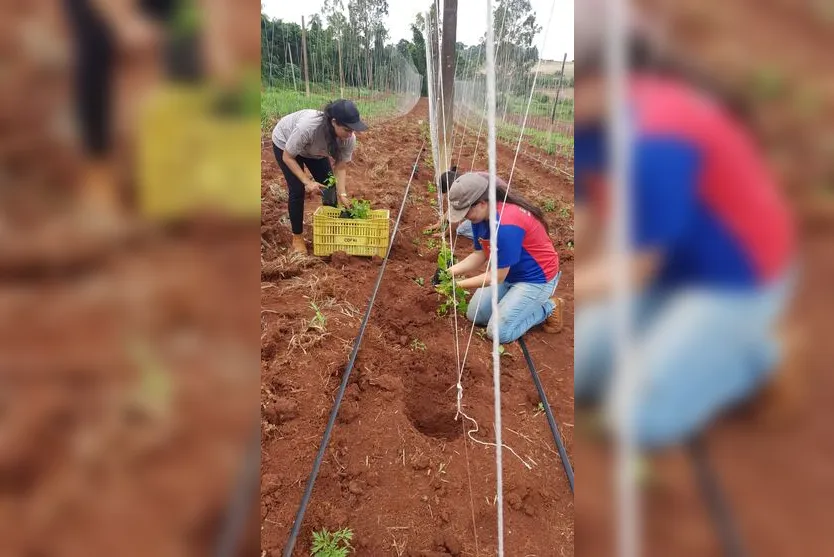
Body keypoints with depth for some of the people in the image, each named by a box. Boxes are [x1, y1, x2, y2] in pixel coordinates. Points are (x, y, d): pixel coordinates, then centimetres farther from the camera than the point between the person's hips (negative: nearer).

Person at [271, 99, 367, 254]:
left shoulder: (349, 138, -31)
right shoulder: (307, 127, -45)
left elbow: (341, 167, -19)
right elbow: (288, 157, -31)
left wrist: (343, 194, -30)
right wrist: (307, 181, -37)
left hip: (314, 149, 5)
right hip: (285, 143, -5)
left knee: (329, 185, -3)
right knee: (298, 189, -12)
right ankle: (297, 238, 3)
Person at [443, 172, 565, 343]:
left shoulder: (506, 226, -37)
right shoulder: (480, 216, -10)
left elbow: (498, 276, -28)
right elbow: (480, 254, 0)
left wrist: (459, 284, -22)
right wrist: (452, 271, -15)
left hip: (536, 278, -8)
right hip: (508, 272, 9)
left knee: (499, 332, -11)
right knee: (474, 315, 8)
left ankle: (548, 307, 6)